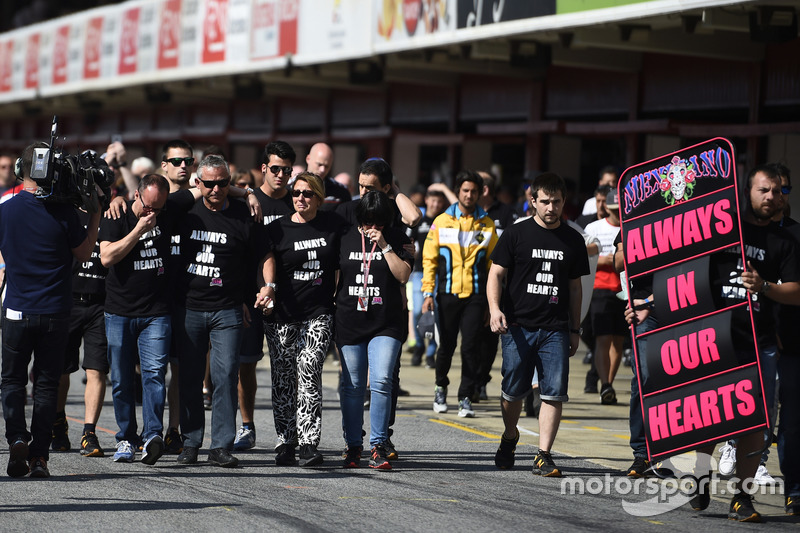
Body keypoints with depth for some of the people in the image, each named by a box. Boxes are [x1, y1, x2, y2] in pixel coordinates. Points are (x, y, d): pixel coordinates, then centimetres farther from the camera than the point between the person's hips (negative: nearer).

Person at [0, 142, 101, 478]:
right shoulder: (62, 212, -11)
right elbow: (84, 253, 2)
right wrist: (96, 214, 6)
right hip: (56, 312, -1)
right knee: (46, 384, 8)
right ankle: (39, 456, 5)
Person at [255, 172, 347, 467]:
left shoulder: (334, 224, 5)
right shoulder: (278, 229, 1)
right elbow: (268, 260, -9)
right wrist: (268, 287, -28)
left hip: (319, 313, 0)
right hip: (283, 314, 1)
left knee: (309, 371, -14)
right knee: (284, 379, 3)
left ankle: (309, 443, -15)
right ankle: (285, 442, 12)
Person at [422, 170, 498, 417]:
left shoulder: (486, 224, 7)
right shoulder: (442, 221, 6)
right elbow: (429, 258, 6)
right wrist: (428, 292, -1)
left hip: (475, 295, 0)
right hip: (447, 293, 0)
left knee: (470, 346, -8)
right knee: (447, 346, 7)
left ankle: (466, 397, 0)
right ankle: (441, 387, 30)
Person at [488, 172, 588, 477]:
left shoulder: (572, 240, 12)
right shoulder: (516, 235, 3)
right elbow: (496, 274, 2)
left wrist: (575, 329, 16)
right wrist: (495, 308, -15)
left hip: (556, 329, 2)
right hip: (518, 326, -1)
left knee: (554, 393, -8)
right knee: (514, 391, 5)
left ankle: (543, 456, -5)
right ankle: (509, 439, 32)